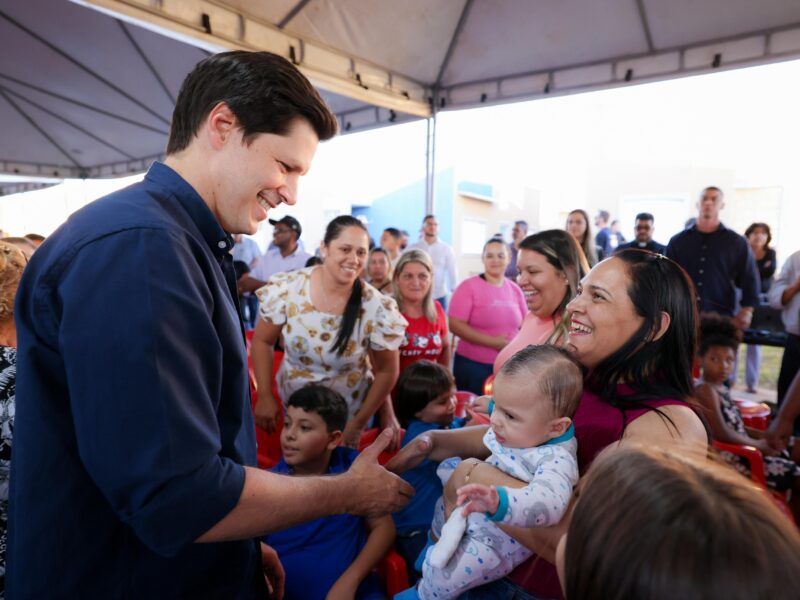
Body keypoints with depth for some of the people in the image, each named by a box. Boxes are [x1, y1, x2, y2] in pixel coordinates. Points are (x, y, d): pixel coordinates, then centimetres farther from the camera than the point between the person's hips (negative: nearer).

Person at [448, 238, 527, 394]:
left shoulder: (515, 289, 6)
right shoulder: (469, 286, -8)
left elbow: (524, 324, 16)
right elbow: (455, 325, -15)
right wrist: (493, 342, -18)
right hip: (473, 365, -4)